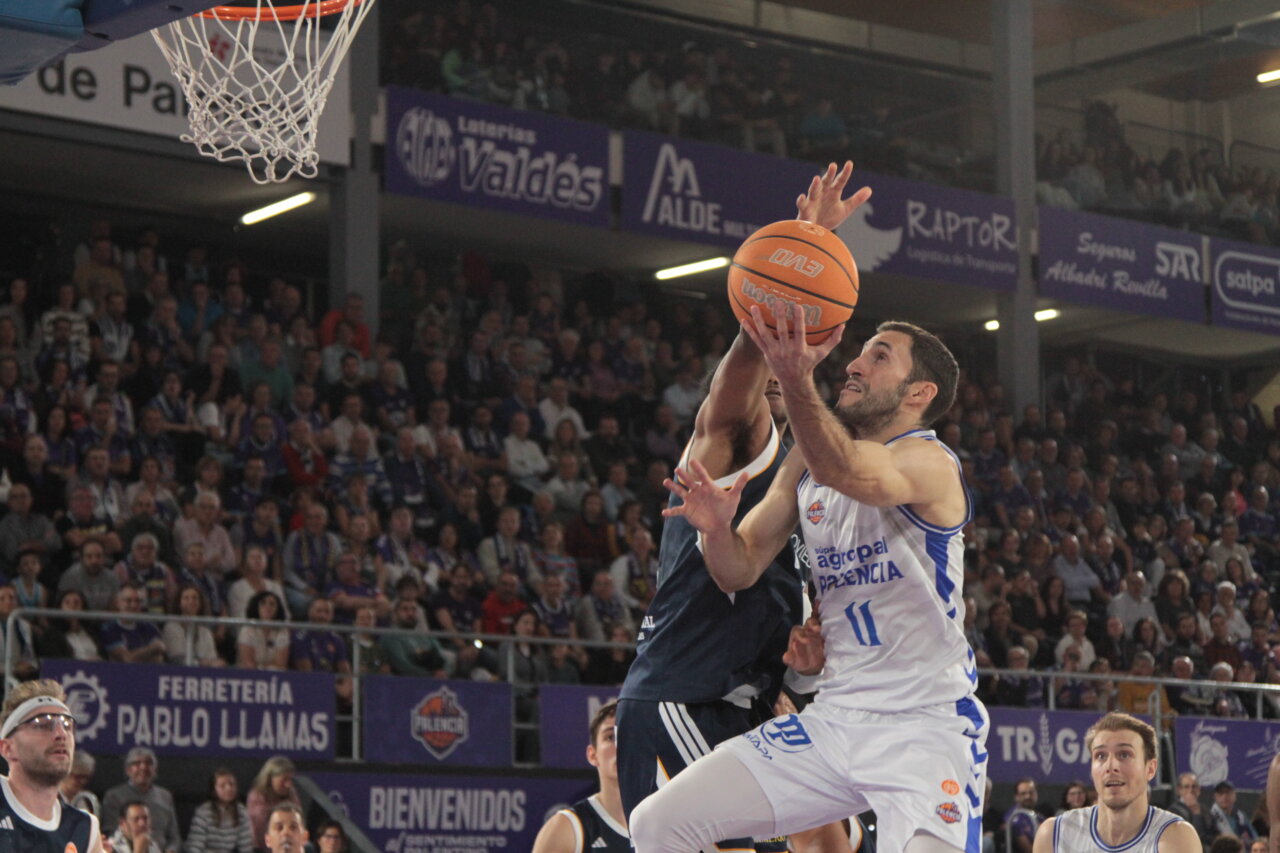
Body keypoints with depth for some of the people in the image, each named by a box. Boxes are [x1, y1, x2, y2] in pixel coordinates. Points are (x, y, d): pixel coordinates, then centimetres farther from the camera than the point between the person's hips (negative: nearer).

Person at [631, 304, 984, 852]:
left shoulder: (929, 462, -12)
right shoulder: (806, 463, 12)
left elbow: (853, 474, -36)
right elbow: (739, 571, 11)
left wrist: (795, 381, -54)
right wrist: (717, 529, -13)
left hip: (926, 725, -7)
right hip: (835, 718, 7)